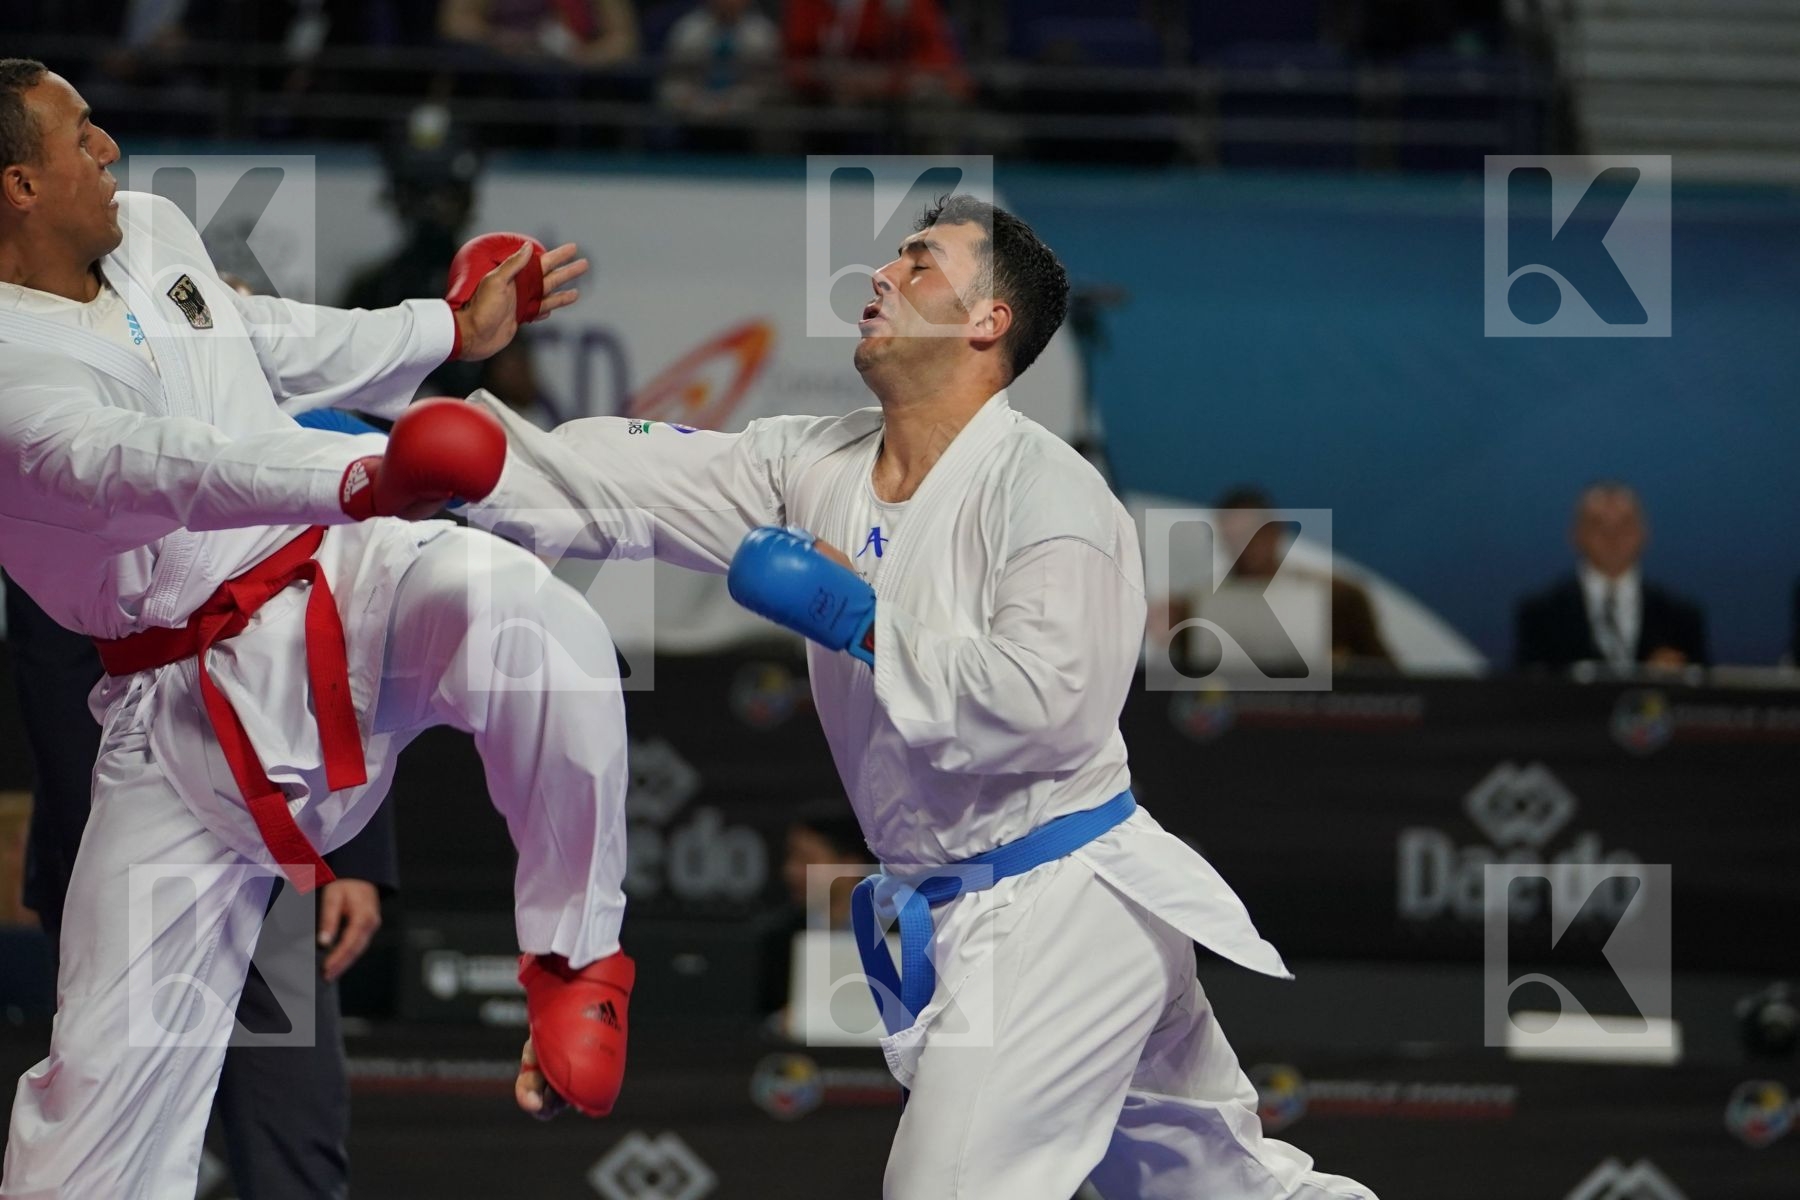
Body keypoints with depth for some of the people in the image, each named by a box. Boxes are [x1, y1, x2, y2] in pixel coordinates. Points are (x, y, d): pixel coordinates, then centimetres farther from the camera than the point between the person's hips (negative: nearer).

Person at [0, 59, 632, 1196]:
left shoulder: (152, 231, 6)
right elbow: (150, 464, -37)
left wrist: (455, 329, 33)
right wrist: (357, 479, -51)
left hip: (347, 589, 4)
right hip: (187, 708, -4)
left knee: (522, 612, -31)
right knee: (109, 1064, -3)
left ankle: (574, 955, -16)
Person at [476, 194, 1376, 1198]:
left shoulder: (1045, 490, -16)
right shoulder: (812, 468, 5)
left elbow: (1041, 705, -27)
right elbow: (613, 488, -3)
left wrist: (848, 614, -22)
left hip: (1064, 911, -8)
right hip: (977, 921, 8)